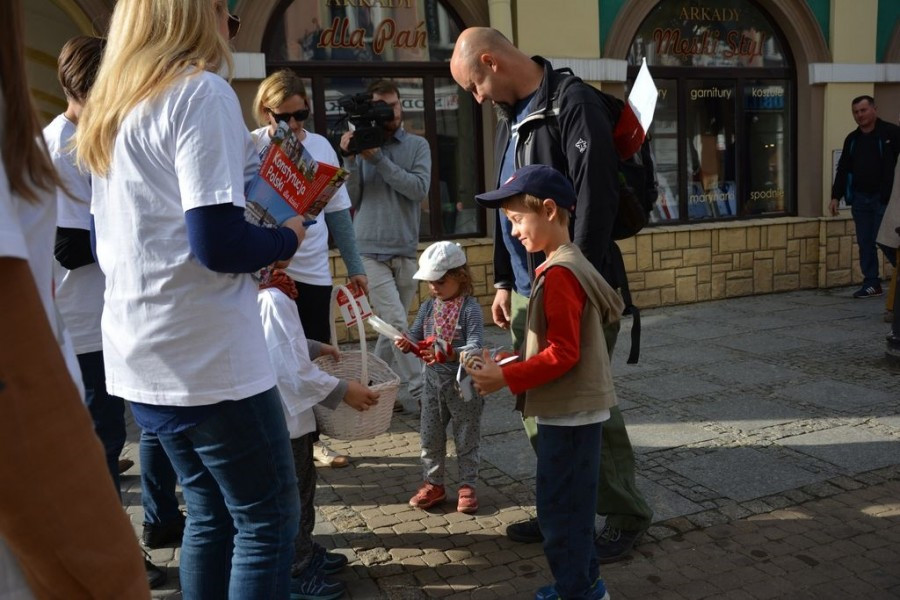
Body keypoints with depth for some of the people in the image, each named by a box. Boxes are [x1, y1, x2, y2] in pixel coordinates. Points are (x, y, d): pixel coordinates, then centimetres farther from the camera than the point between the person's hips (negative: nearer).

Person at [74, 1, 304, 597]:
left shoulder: (111, 111, 15)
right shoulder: (202, 92, -12)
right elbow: (219, 243, -21)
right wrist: (287, 238, -2)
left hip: (143, 352, 9)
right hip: (207, 355, -9)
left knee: (211, 513, 18)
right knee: (269, 518, 3)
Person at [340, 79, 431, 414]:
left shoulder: (418, 146, 6)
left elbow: (420, 188, -11)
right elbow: (350, 200, 1)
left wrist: (378, 159, -14)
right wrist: (350, 160, -11)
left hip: (405, 252, 2)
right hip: (370, 251, -2)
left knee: (392, 328, 8)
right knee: (397, 322, -12)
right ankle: (417, 392, -7)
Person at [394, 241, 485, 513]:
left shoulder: (470, 308, -15)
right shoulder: (428, 307, 2)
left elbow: (475, 347, -23)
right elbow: (416, 337, 2)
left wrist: (448, 353, -37)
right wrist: (407, 344, -21)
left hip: (463, 384, -5)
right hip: (434, 382, 6)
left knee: (466, 438, 9)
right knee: (430, 437, 13)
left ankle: (467, 486, 23)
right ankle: (433, 483, 28)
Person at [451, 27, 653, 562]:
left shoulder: (574, 105, -12)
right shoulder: (511, 119, 16)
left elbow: (595, 202, -19)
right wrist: (504, 281, 16)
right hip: (528, 291, 9)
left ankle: (626, 517, 16)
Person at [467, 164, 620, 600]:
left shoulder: (559, 273, -21)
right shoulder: (568, 265, 10)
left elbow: (563, 353, -23)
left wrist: (507, 378, -19)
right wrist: (514, 365, 10)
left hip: (570, 413, -10)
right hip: (574, 408, 10)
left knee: (559, 509, 3)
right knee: (569, 504, 20)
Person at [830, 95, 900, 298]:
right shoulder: (852, 139, 13)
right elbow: (843, 169, 16)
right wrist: (836, 196, 12)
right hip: (860, 199, 6)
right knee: (865, 243, 6)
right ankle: (871, 284, 14)